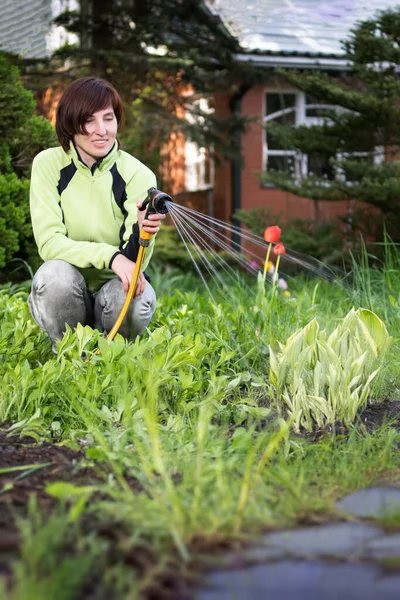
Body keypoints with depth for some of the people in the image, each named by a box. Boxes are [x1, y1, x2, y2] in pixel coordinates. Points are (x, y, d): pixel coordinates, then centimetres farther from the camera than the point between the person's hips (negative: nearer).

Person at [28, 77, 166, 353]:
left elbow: (132, 262, -19)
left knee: (137, 297, -32)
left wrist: (141, 233, -43)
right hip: (65, 295, 0)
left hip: (114, 289, 0)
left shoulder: (138, 175, -12)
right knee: (56, 274, -33)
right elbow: (48, 242, -19)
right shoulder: (49, 164, -9)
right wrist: (109, 256, -35)